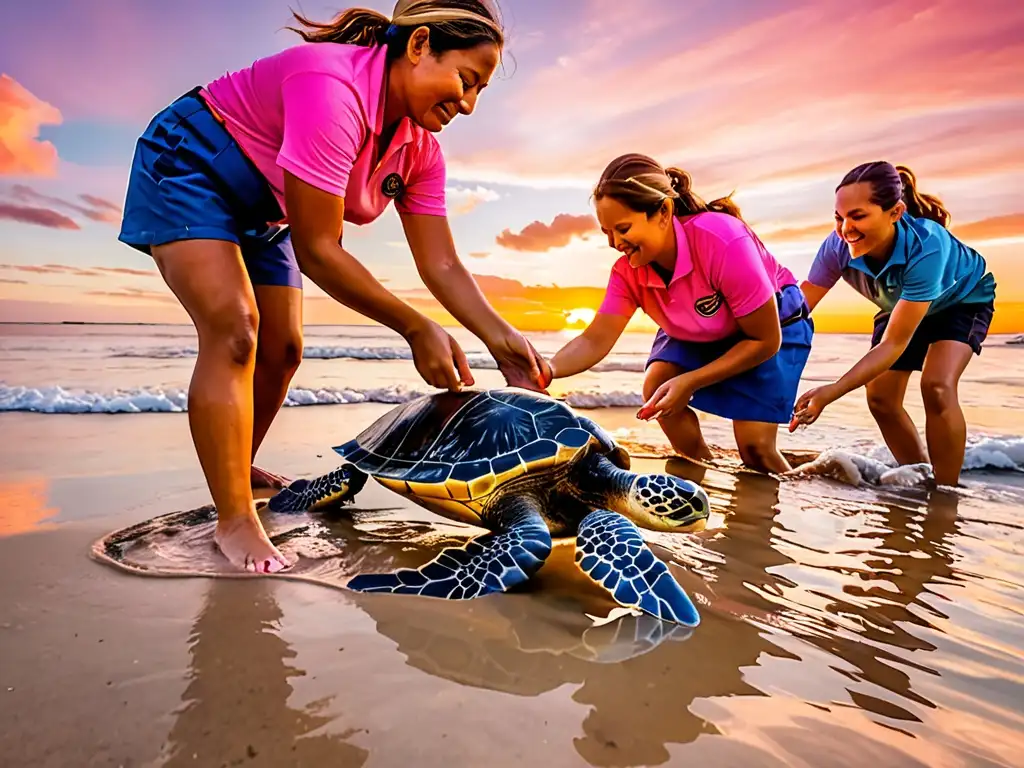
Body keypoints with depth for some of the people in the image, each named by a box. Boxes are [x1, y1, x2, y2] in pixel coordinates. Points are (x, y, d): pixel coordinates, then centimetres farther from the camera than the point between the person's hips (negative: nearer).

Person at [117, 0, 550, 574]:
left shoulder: (419, 149, -8)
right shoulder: (333, 86, -33)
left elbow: (441, 265, -12)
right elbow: (317, 251, -34)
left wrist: (501, 339, -26)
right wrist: (417, 329, -31)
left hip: (261, 211, 8)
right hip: (187, 169, -8)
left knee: (282, 351, 5)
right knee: (235, 331, -25)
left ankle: (237, 472, 27)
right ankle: (236, 522, -19)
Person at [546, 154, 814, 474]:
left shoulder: (723, 242, -38)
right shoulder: (628, 270, -21)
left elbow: (765, 341, -30)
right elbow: (596, 340, -28)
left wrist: (689, 382, -35)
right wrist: (549, 369, -49)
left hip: (777, 324, -5)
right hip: (696, 334, 5)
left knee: (754, 444, -18)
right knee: (656, 386, -22)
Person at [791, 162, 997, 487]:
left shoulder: (926, 246, -43)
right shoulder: (838, 246, -33)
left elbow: (894, 343, -42)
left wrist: (831, 392, -54)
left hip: (962, 300, -4)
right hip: (900, 306, 5)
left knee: (937, 386, -27)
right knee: (880, 398, -4)